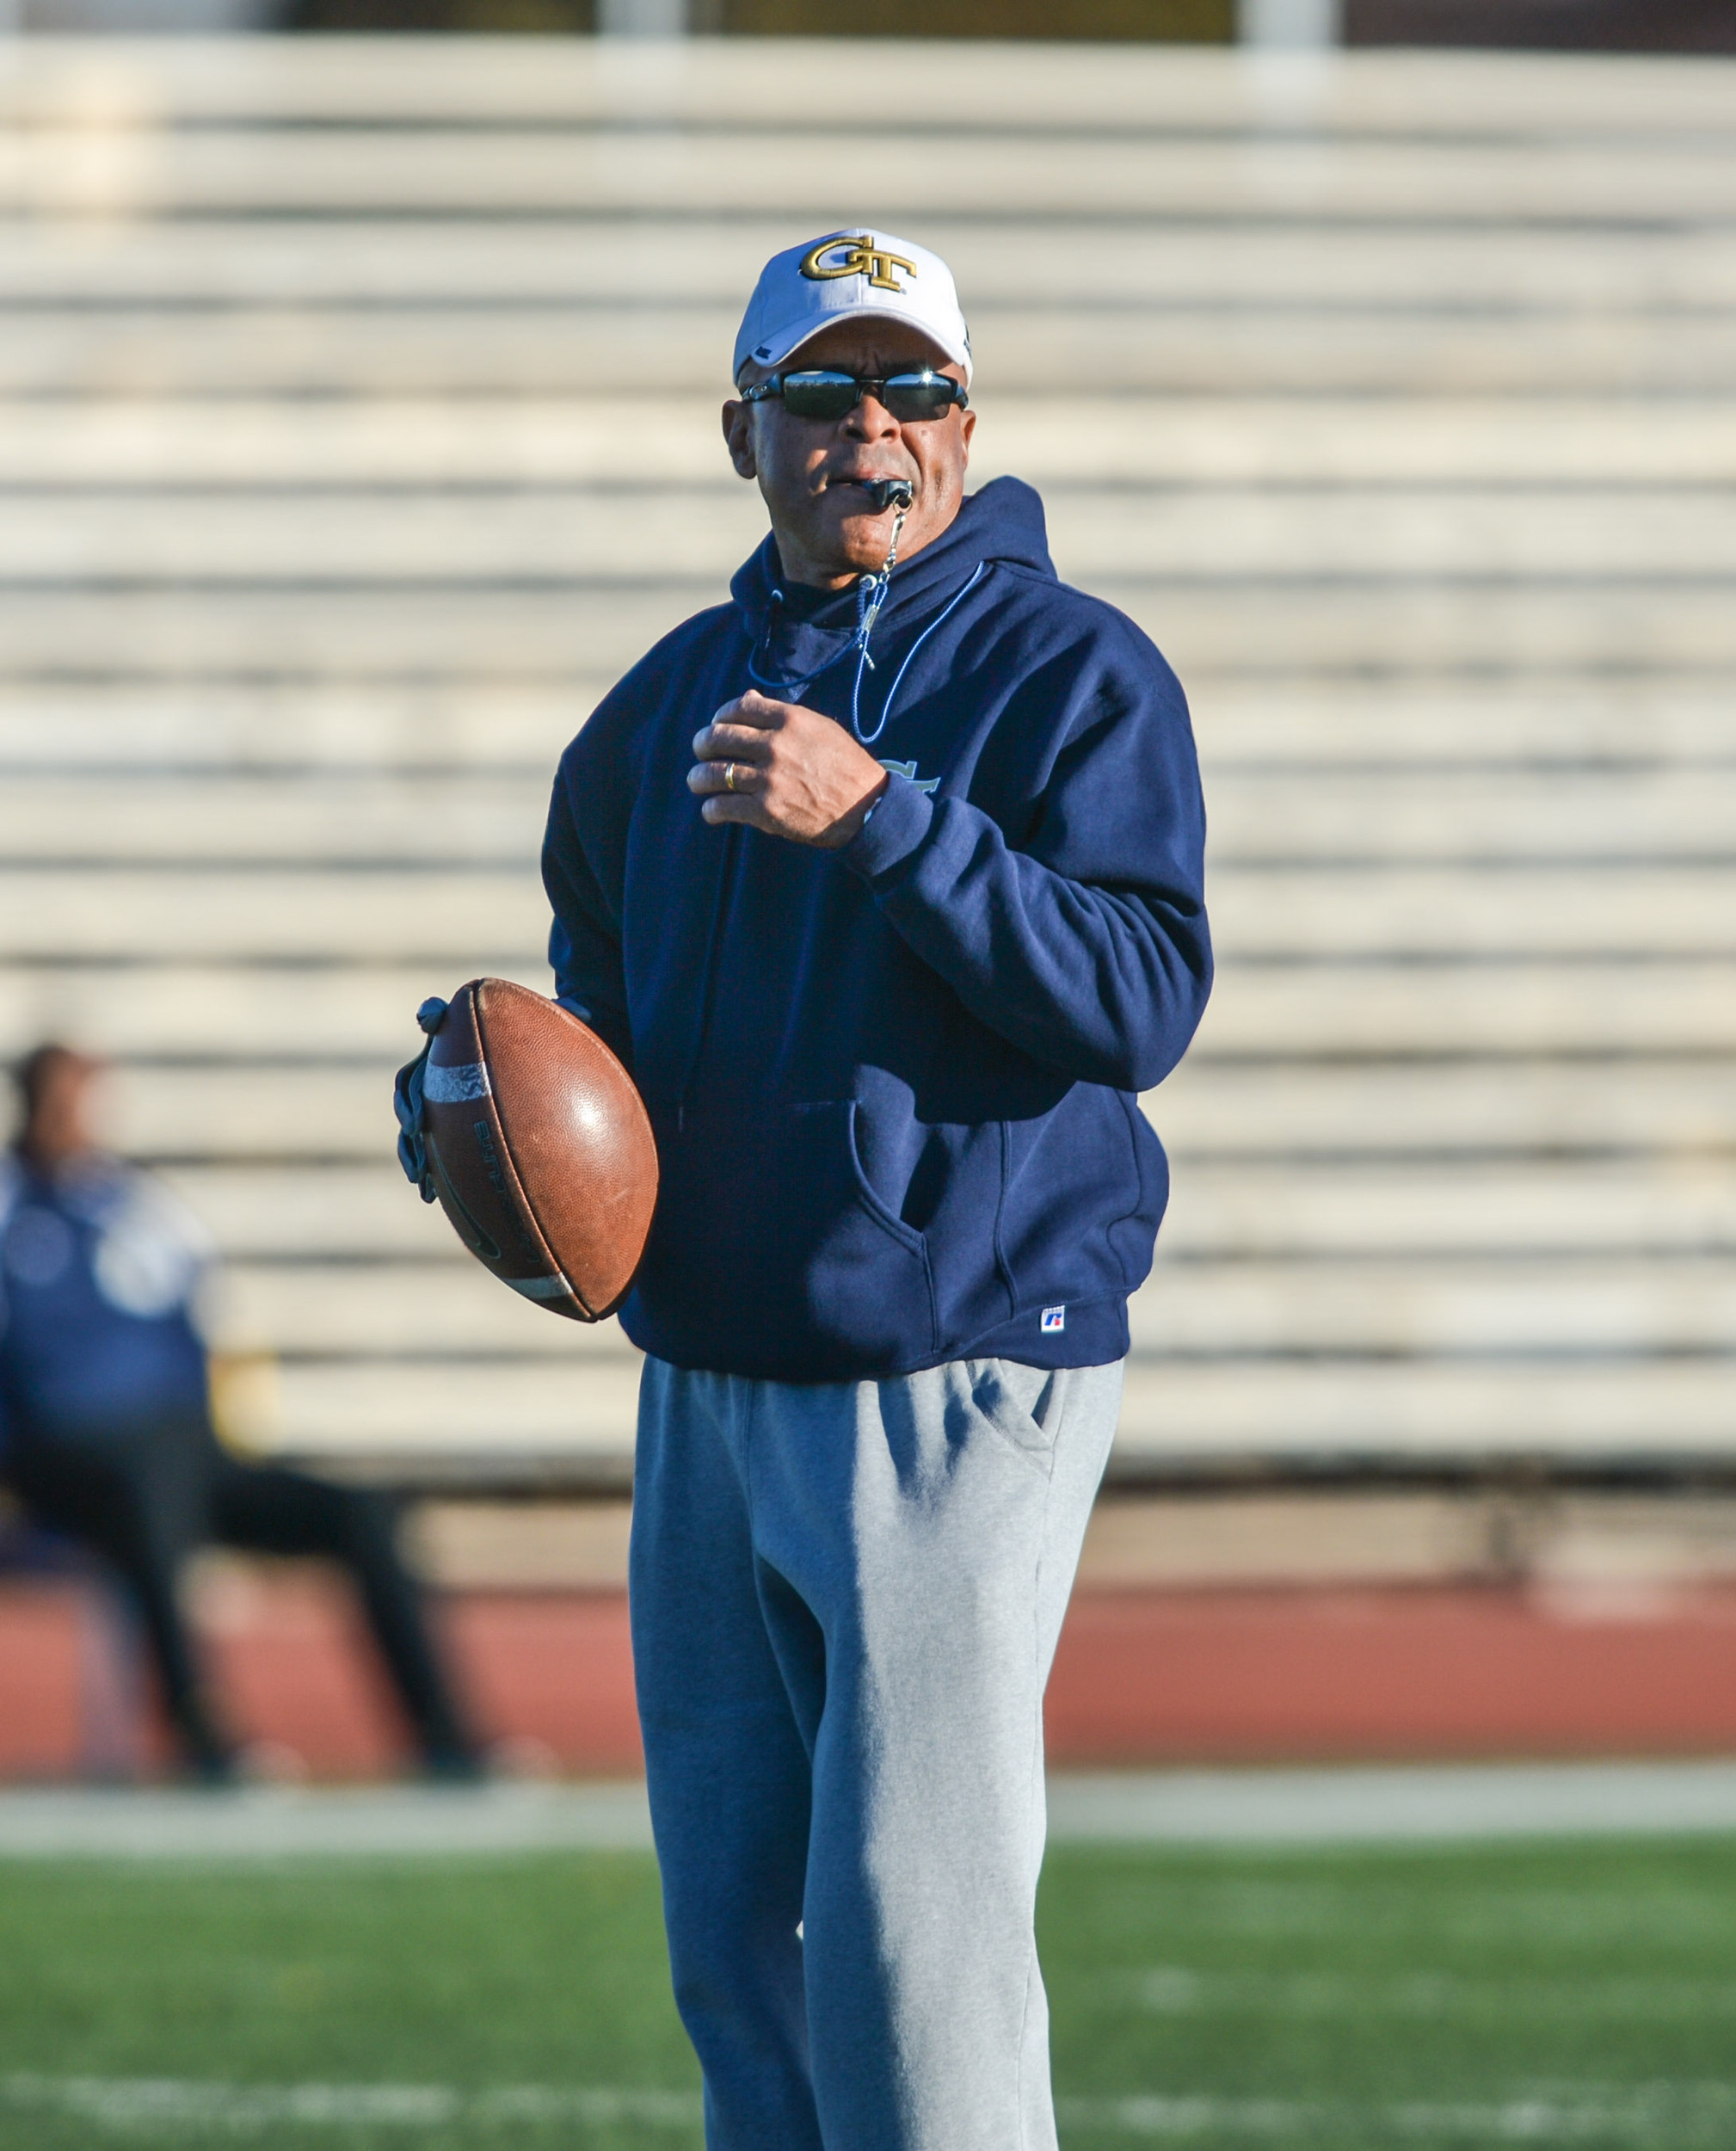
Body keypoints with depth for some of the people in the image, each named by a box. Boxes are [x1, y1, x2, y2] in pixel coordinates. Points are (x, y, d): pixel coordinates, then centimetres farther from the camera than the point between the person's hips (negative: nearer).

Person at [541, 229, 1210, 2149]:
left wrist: (878, 816, -25)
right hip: (708, 1384, 7)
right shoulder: (675, 698, 14)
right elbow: (603, 986, 27)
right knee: (735, 1951, 10)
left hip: (959, 1379, -7)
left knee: (908, 1946, -13)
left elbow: (1141, 1001, -17)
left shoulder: (1074, 671, -5)